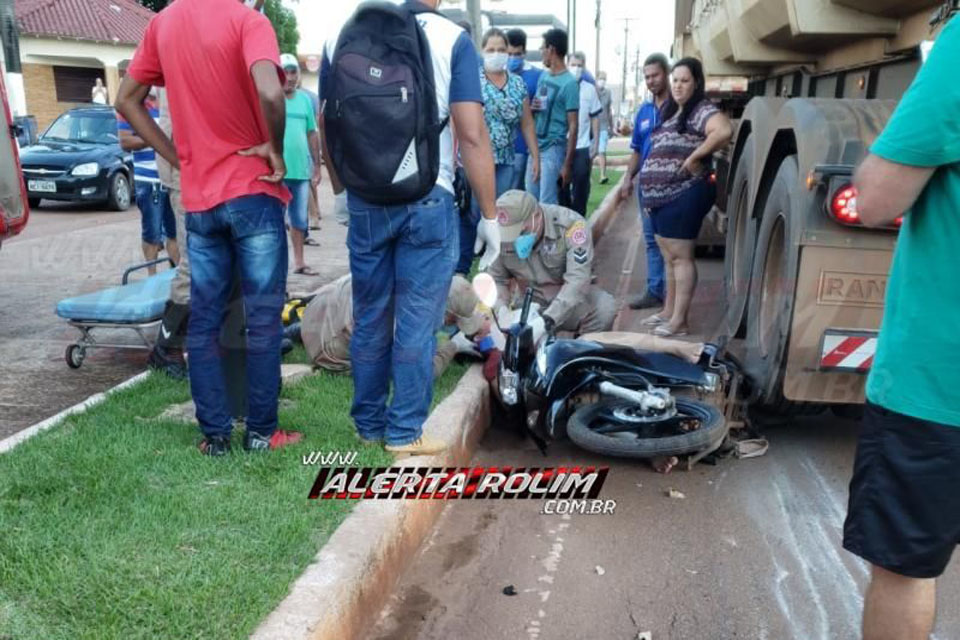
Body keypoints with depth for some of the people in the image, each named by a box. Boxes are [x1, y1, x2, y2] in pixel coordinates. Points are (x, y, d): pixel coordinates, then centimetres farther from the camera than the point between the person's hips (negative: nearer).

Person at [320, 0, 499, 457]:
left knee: (369, 318, 14)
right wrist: (489, 215, -6)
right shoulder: (451, 39, -5)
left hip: (364, 200, 4)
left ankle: (368, 425, 25)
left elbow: (328, 128, 10)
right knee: (416, 321, 5)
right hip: (427, 198, -3)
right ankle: (405, 432, 13)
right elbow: (472, 135, -11)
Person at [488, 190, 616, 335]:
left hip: (572, 301, -2)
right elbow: (497, 280, 1)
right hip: (531, 303, 3)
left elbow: (578, 279, -30)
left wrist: (551, 316, -41)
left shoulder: (570, 224, -24)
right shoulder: (500, 236, -11)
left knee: (605, 307, -31)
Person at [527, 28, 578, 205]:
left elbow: (573, 126, -12)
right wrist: (532, 107, -1)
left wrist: (567, 164, -16)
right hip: (535, 147, 8)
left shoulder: (569, 83, -11)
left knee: (547, 205, -6)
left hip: (554, 149, -8)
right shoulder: (543, 76, 12)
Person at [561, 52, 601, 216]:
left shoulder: (590, 89, 4)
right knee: (561, 186, 7)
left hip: (583, 148, 0)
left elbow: (595, 118, 7)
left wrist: (595, 143, 1)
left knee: (580, 187, 3)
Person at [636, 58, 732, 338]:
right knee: (669, 257, 16)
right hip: (662, 197, 10)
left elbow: (724, 131, -30)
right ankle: (668, 311, 26)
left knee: (681, 257, -6)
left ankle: (679, 320, -2)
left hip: (683, 196, -9)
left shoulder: (701, 110, -10)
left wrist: (694, 157, -21)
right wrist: (650, 192, 15)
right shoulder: (672, 112, 18)